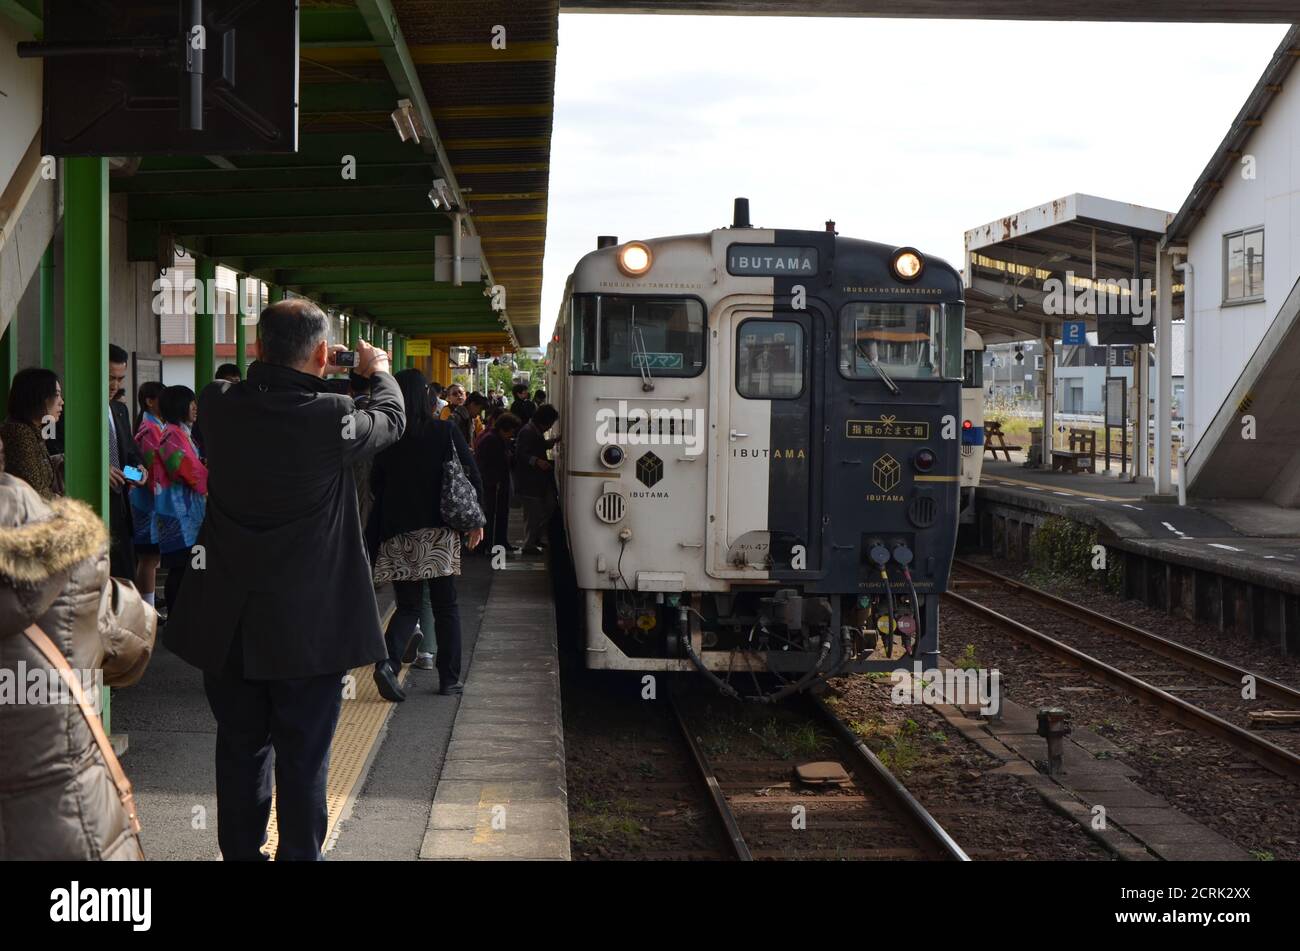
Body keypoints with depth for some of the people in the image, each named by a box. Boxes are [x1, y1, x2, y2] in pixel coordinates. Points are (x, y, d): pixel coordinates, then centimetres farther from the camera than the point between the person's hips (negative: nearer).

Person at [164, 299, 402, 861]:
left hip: (227, 625, 4)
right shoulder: (332, 418, -18)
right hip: (309, 625, -4)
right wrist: (378, 371, 23)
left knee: (239, 751, 17)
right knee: (304, 757, 8)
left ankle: (241, 852, 28)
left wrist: (298, 367, 22)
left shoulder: (220, 407, -9)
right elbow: (391, 420, 3)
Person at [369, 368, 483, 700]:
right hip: (439, 533, -1)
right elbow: (472, 476, -6)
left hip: (398, 535, 2)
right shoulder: (445, 432, -4)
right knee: (446, 607, 9)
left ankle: (388, 661, -16)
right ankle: (449, 679, 10)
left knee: (407, 607, 9)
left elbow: (377, 486, 6)